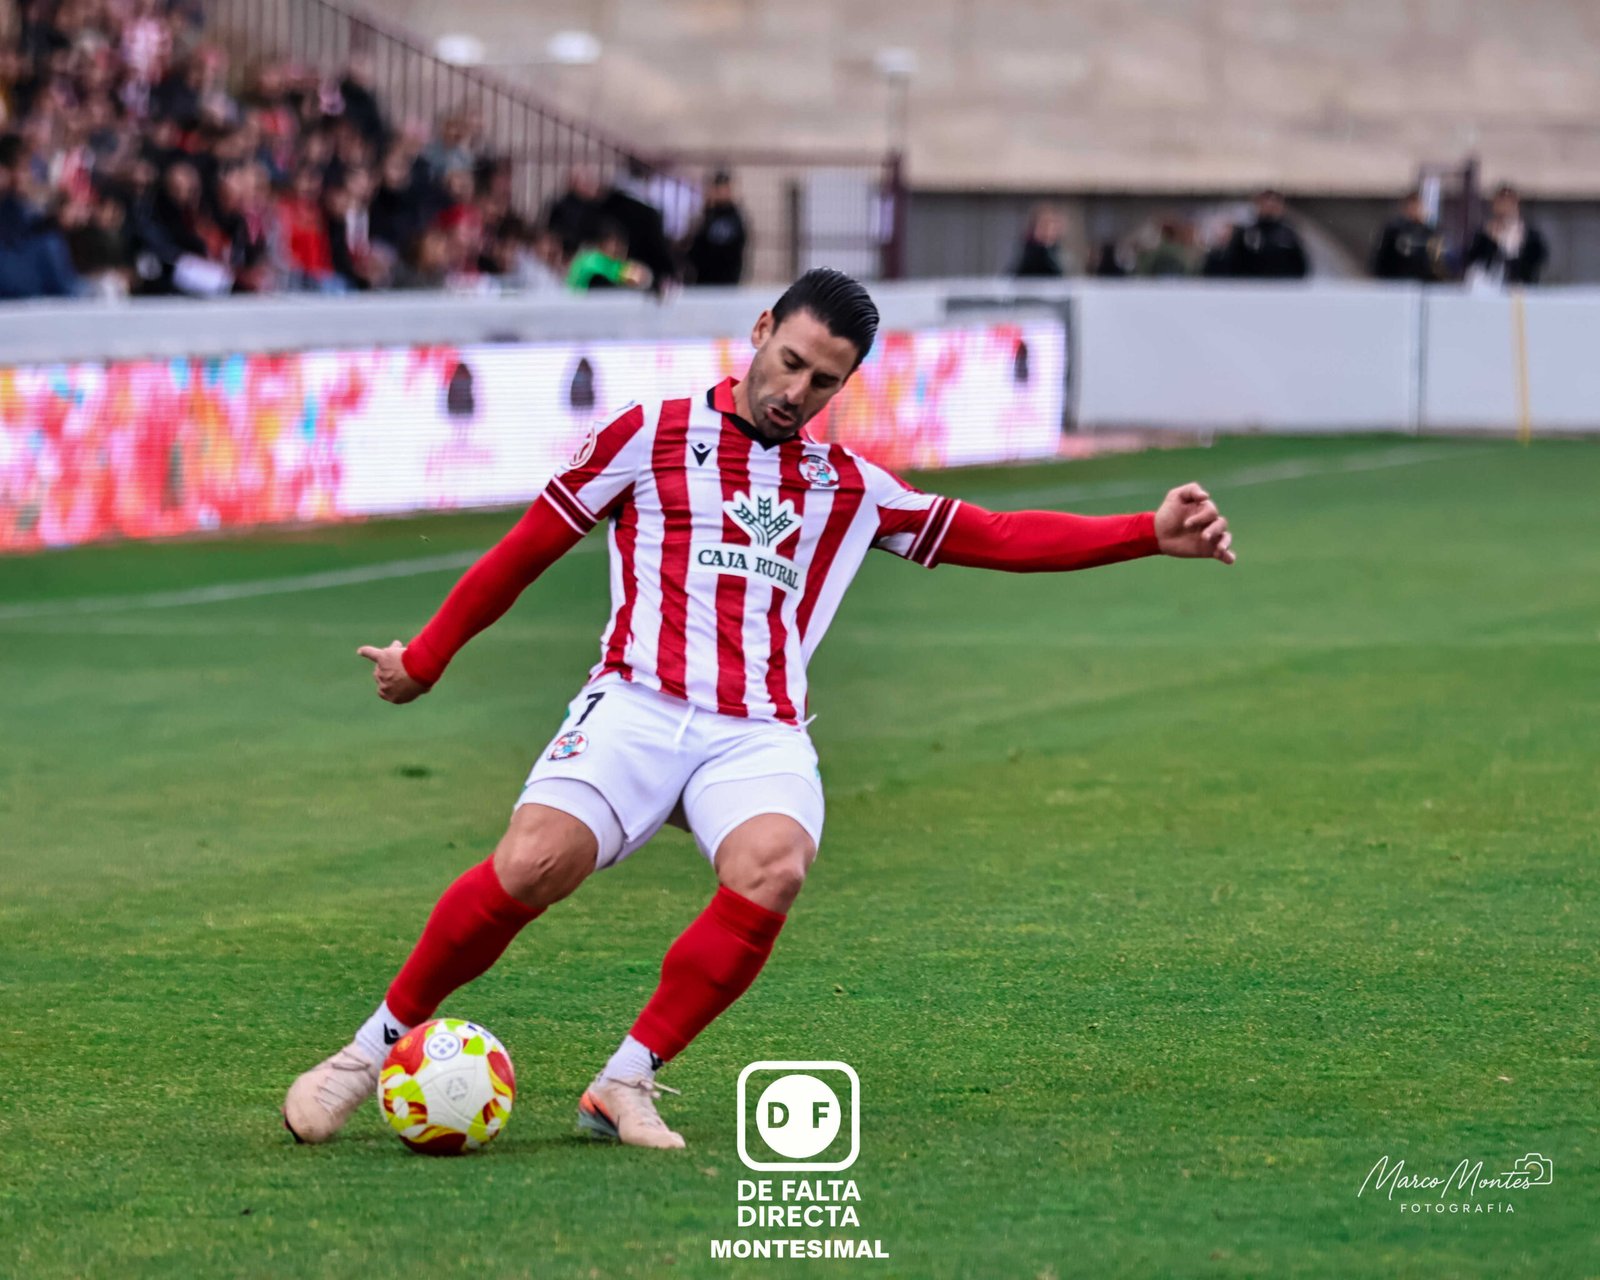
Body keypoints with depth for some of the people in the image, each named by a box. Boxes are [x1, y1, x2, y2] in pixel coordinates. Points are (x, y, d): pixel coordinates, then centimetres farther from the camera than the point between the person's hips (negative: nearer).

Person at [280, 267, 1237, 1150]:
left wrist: (1150, 534, 7)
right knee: (535, 863, -29)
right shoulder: (653, 434, 11)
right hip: (640, 706, -2)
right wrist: (426, 659, 23)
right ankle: (380, 1045, -8)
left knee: (772, 868, -33)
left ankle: (627, 1085, -21)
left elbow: (998, 537, 17)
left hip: (761, 738, 2)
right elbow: (528, 549, 17)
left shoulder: (851, 488, 20)